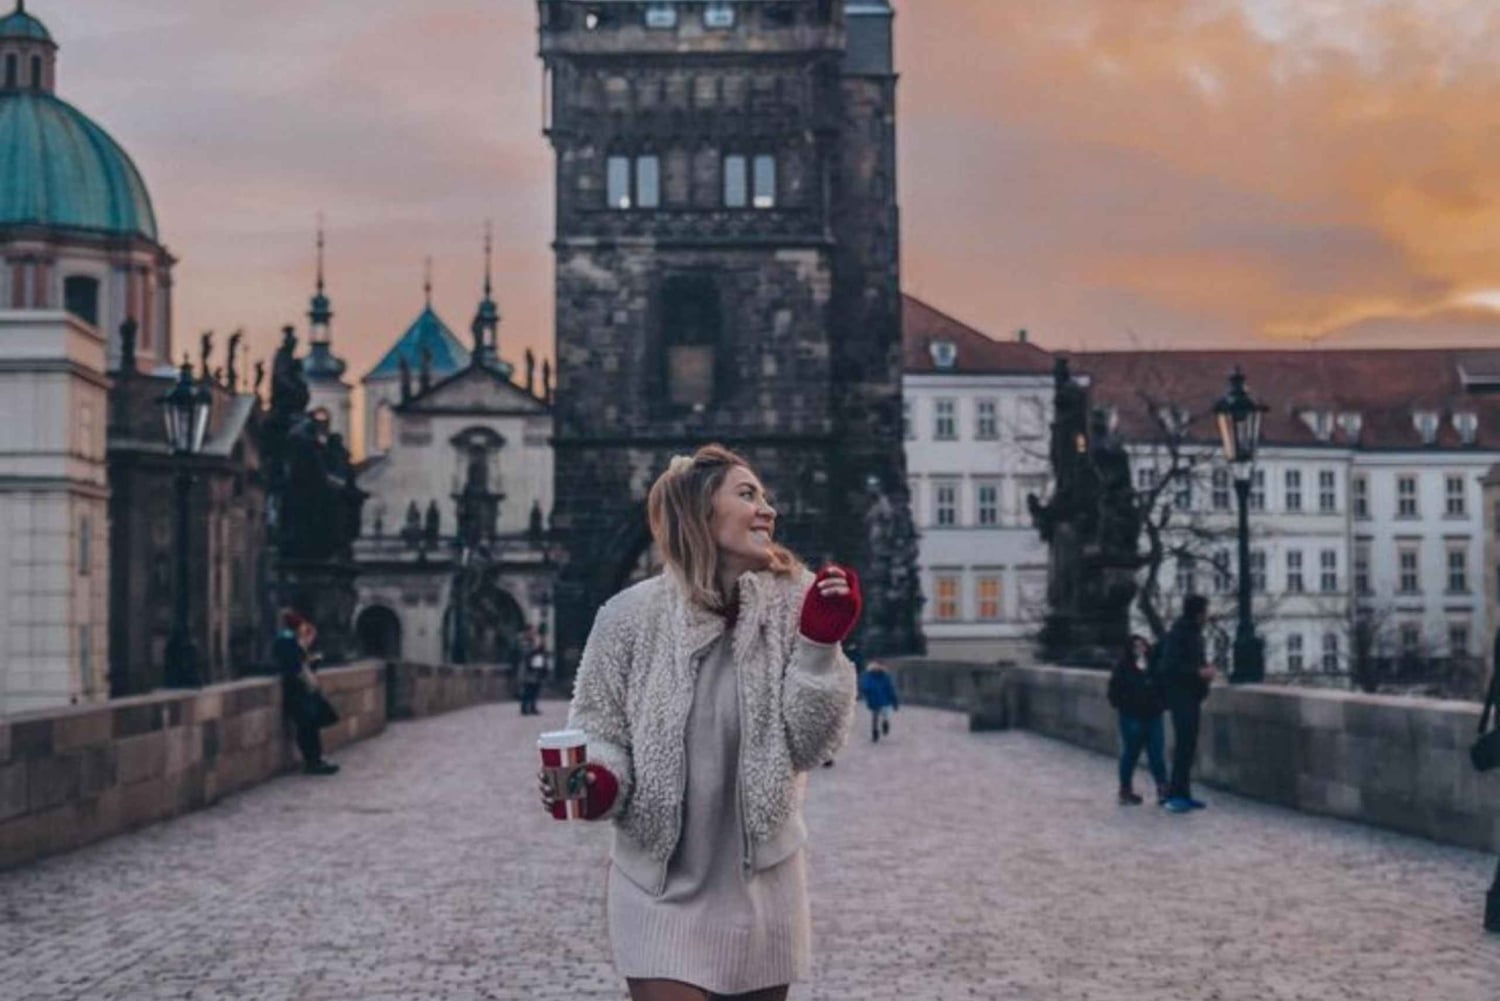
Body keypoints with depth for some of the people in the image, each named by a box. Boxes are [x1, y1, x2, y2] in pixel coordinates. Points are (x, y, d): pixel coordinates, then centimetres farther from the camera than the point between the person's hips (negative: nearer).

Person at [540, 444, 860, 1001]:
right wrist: (593, 784, -20)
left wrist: (821, 645, -17)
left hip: (762, 888, 3)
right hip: (662, 892, -3)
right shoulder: (632, 614, -9)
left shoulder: (792, 605, -4)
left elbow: (810, 745, -6)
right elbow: (599, 731, 0)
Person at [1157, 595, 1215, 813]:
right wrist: (1199, 672, -23)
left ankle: (1183, 794, 16)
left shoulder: (1193, 633, 14)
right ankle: (1176, 794, -11)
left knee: (1188, 746, 11)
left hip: (1192, 696, 9)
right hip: (1181, 695, -9)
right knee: (1184, 745, -12)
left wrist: (1205, 669, 5)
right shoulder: (1177, 634, -14)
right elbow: (1169, 667, -22)